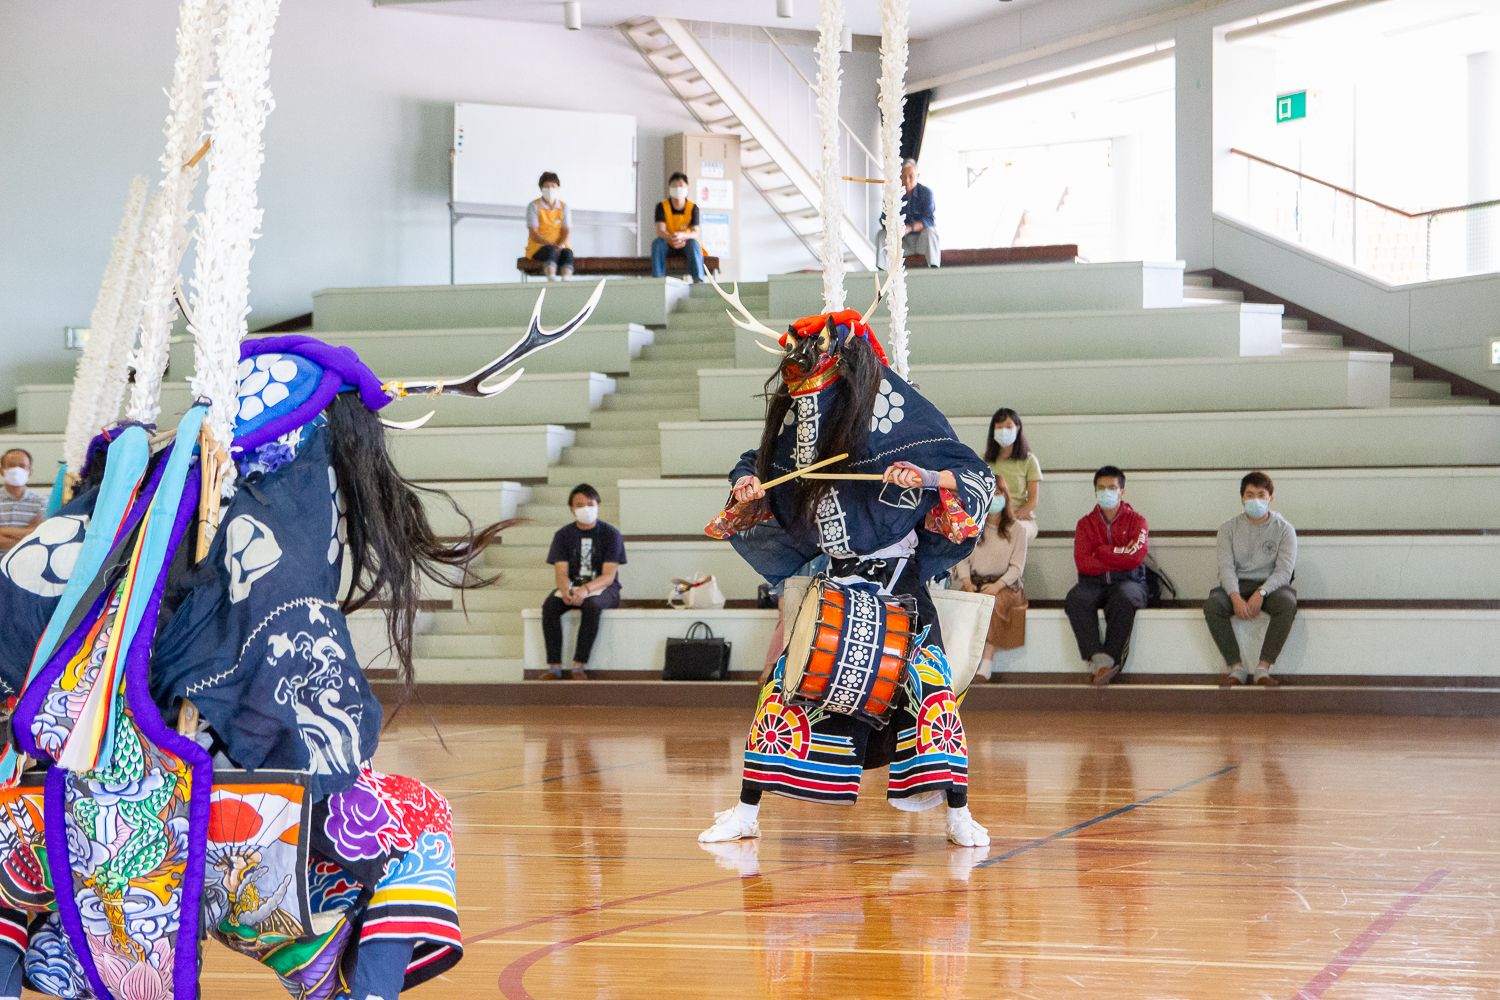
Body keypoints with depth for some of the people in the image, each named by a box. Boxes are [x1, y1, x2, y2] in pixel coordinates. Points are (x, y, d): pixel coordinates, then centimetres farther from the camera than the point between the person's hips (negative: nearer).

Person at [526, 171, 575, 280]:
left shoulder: (564, 207, 9)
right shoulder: (534, 206, -2)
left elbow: (566, 231, 1)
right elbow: (533, 233, -9)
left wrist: (561, 244, -21)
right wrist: (550, 244, -24)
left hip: (559, 246, 3)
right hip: (538, 247, -3)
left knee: (567, 252, -32)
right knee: (551, 251, -38)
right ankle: (551, 281, -57)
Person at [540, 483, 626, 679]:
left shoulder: (610, 534, -4)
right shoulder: (563, 535, 6)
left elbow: (609, 576, -12)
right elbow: (561, 572, -4)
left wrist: (586, 589, -31)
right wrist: (566, 591, -28)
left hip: (603, 589, -3)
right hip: (572, 586, 3)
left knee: (591, 605, -37)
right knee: (549, 606, -28)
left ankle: (579, 665, -33)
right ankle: (554, 666, -28)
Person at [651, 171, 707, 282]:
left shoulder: (693, 208, -9)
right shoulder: (662, 206, -9)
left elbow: (696, 233, -20)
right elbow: (660, 231, -20)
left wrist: (682, 236, -44)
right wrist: (671, 238, -44)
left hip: (686, 247, 0)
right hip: (668, 246, 1)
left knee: (694, 243, -33)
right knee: (657, 242, -31)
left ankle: (698, 280, -40)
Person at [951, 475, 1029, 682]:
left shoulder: (1016, 530, 7)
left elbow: (1017, 567, 0)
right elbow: (962, 559, 8)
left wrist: (998, 585, -17)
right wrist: (967, 582, -12)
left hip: (1005, 585, -2)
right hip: (975, 583, 2)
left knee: (992, 602, -36)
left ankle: (986, 666, -45)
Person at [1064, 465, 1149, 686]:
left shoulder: (1135, 521, 8)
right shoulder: (1085, 523, 13)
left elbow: (1136, 556, -10)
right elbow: (1082, 563, -3)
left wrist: (1101, 552, -6)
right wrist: (1119, 558, -6)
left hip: (1128, 580, -2)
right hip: (1093, 582, 2)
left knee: (1124, 599, -38)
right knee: (1076, 599, -32)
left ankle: (1110, 659, -32)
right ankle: (1098, 658, -38)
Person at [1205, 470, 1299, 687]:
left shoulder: (1284, 529, 2)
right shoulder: (1229, 528, 6)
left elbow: (1284, 570, -8)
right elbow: (1226, 566, -5)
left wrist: (1261, 593, -27)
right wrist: (1235, 597, -25)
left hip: (1271, 585, -1)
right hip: (1237, 585, 1)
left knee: (1287, 603, -36)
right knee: (1212, 604, -31)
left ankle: (1264, 667, -32)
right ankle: (1236, 667, -27)